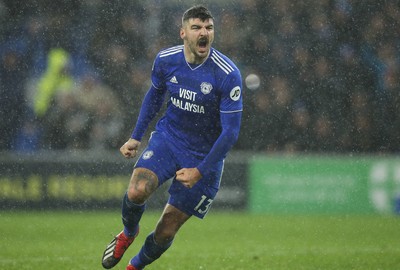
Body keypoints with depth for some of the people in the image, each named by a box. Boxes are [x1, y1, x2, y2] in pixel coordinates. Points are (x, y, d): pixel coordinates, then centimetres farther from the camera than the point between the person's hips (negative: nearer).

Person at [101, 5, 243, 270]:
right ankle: (128, 233, 9)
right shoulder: (166, 60, -8)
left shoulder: (228, 75, -21)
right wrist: (136, 137, 11)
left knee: (166, 232, -1)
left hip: (204, 156, -2)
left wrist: (200, 171, -20)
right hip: (167, 138, 3)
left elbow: (231, 131, -17)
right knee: (137, 192, -26)